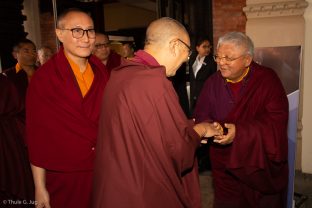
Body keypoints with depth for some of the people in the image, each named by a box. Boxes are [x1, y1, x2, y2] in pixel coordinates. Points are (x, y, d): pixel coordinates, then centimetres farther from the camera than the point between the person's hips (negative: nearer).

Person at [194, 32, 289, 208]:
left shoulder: (267, 80, -12)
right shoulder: (213, 83, -2)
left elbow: (277, 120, -19)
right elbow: (202, 116, -1)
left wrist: (240, 131, -30)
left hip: (263, 166, -2)